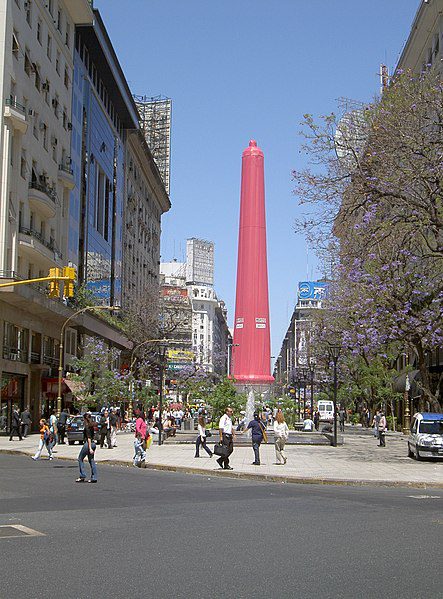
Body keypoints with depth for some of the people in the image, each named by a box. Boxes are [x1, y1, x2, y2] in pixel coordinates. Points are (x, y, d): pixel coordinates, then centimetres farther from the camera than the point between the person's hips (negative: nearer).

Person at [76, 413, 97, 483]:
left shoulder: (87, 427, -14)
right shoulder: (91, 426, 13)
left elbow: (89, 438, -20)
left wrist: (90, 448, -24)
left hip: (88, 444, -8)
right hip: (93, 444, 8)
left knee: (80, 459, 5)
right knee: (91, 460, 8)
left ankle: (82, 476, 5)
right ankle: (94, 478, 4)